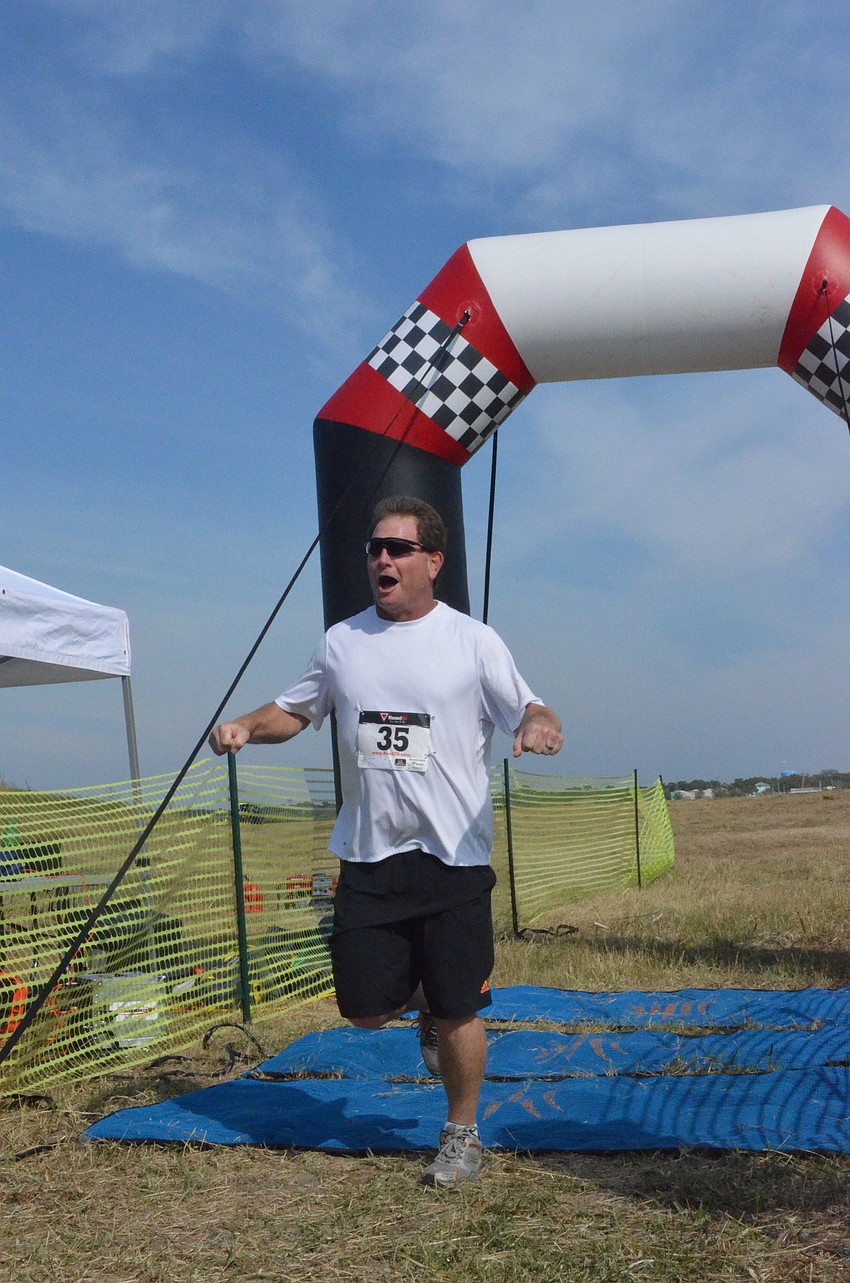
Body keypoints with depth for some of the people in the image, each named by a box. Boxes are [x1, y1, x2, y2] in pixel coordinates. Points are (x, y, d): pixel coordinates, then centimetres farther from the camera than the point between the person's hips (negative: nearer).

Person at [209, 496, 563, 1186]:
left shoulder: (472, 640, -2)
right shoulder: (341, 641, 9)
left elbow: (529, 711, -5)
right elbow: (294, 711, 20)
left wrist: (540, 725, -29)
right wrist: (244, 726, 0)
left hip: (454, 857, -3)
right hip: (368, 857, 4)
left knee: (458, 1012, 2)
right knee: (365, 1007, 6)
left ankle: (462, 1134, 25)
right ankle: (424, 1005, 40)